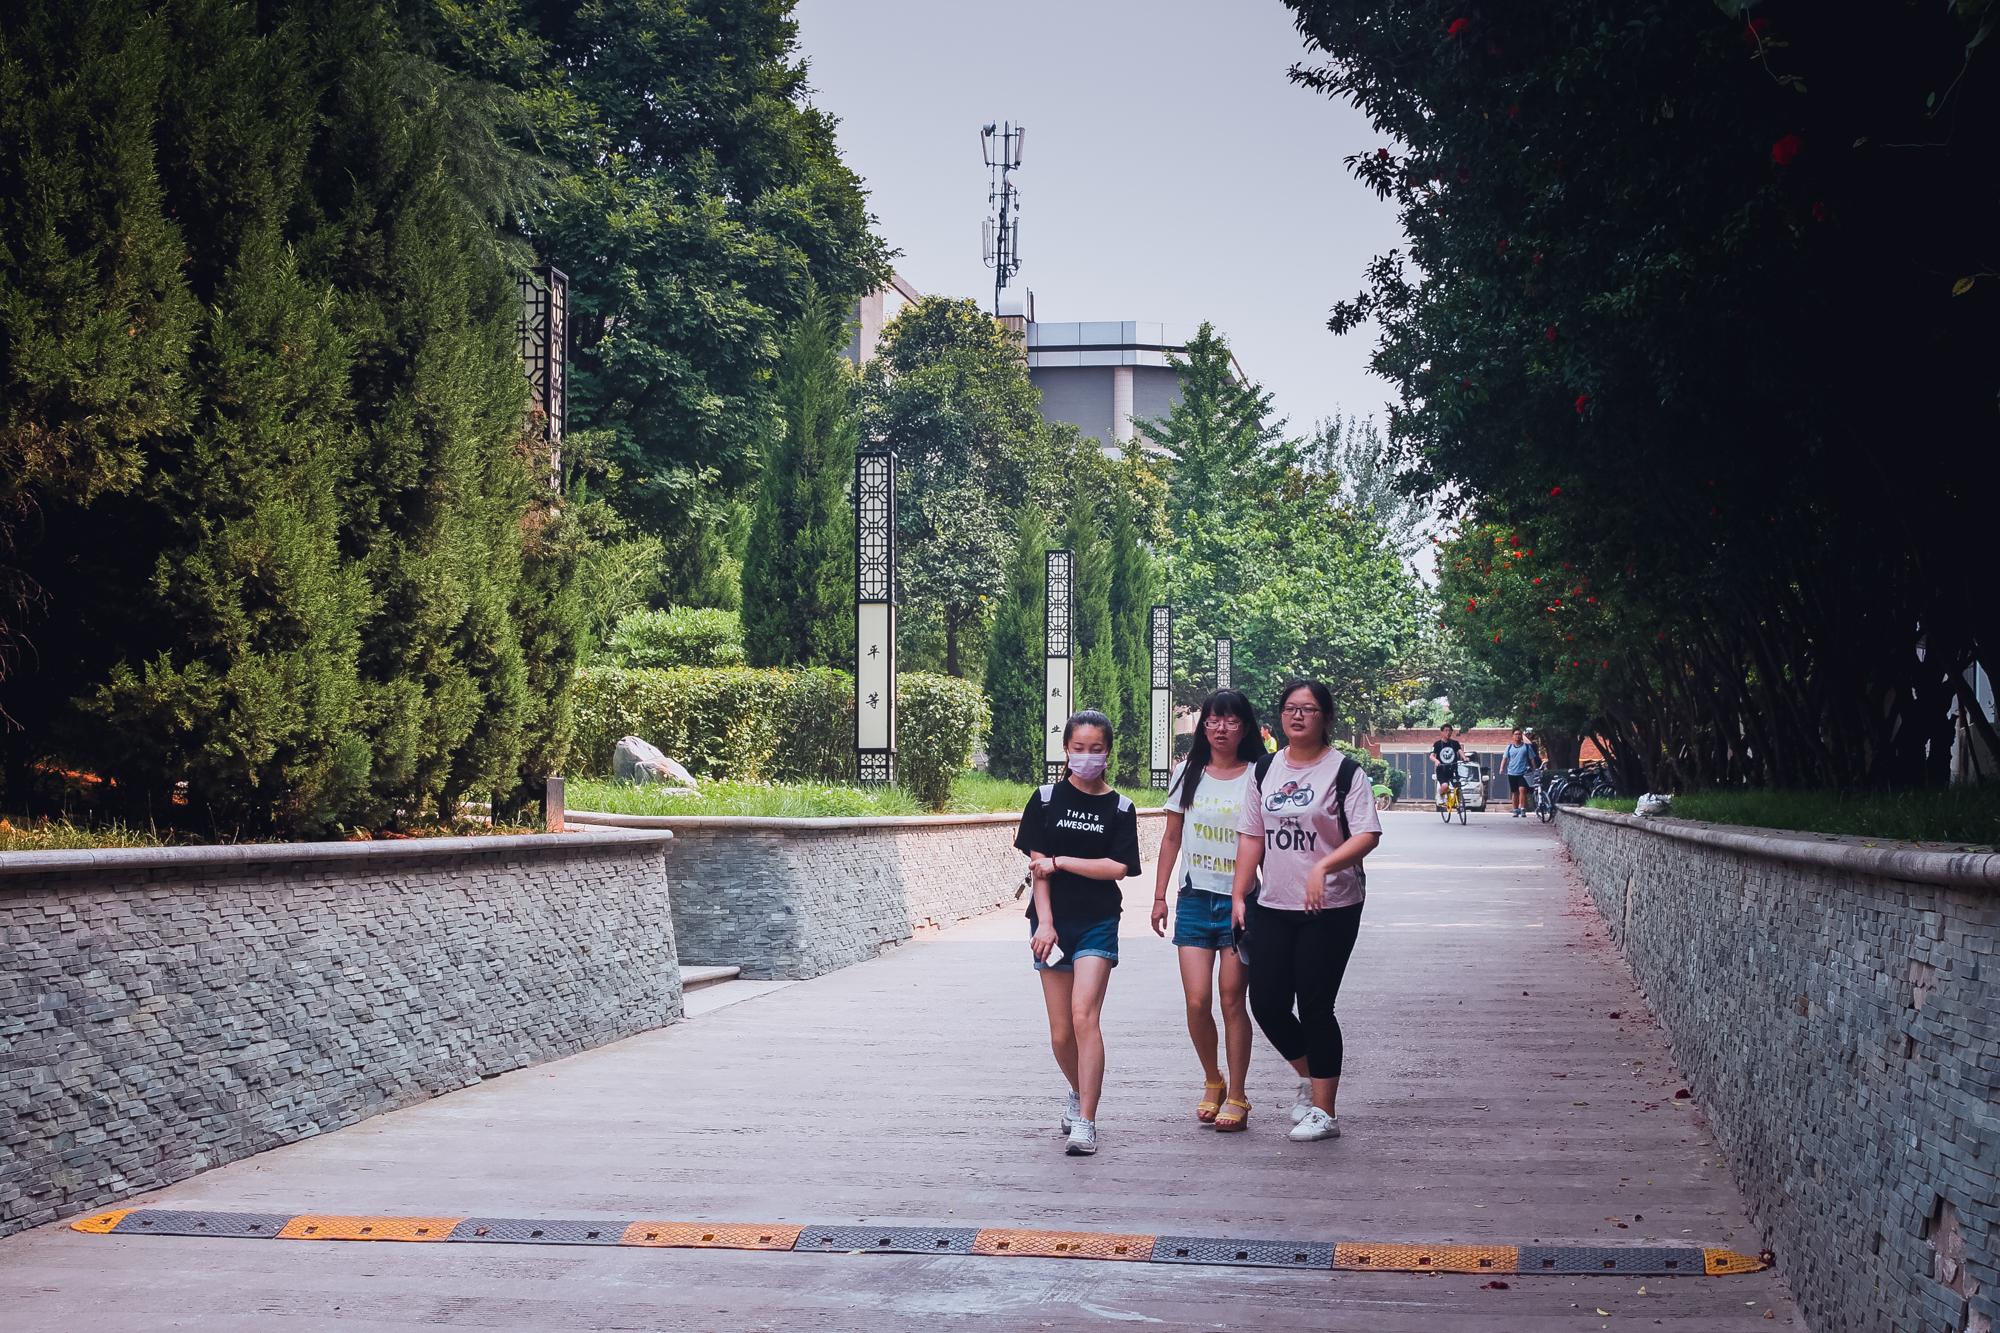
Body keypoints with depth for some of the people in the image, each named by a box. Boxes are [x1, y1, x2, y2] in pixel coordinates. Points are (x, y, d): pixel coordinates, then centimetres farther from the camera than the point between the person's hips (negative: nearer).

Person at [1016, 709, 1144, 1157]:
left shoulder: (1119, 808, 3)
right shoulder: (1047, 799, 4)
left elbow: (1117, 868, -7)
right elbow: (1037, 866, 0)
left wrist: (1058, 861, -9)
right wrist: (1044, 923, -8)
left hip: (1098, 923, -2)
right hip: (1054, 922, 2)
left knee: (1084, 1015, -17)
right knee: (1060, 1032, 5)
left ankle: (1085, 1122, -15)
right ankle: (1078, 1093, 34)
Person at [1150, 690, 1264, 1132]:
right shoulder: (1188, 774, 8)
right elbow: (1171, 838, 13)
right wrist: (1159, 896, 10)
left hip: (1240, 900, -2)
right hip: (1194, 897, 2)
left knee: (1233, 1001, 0)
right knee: (1196, 1001, -5)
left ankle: (1237, 1098, 10)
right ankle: (1212, 1082, 18)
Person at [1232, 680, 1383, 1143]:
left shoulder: (1344, 771, -6)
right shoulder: (1265, 771, 10)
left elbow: (1367, 835, -14)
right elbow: (1251, 838, 14)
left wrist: (1324, 866, -28)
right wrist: (1239, 896, 8)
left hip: (1330, 909, -5)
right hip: (1273, 908, 5)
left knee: (1315, 1007, -3)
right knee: (1267, 1004, 3)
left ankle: (1324, 1112, 8)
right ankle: (1309, 1076, 29)